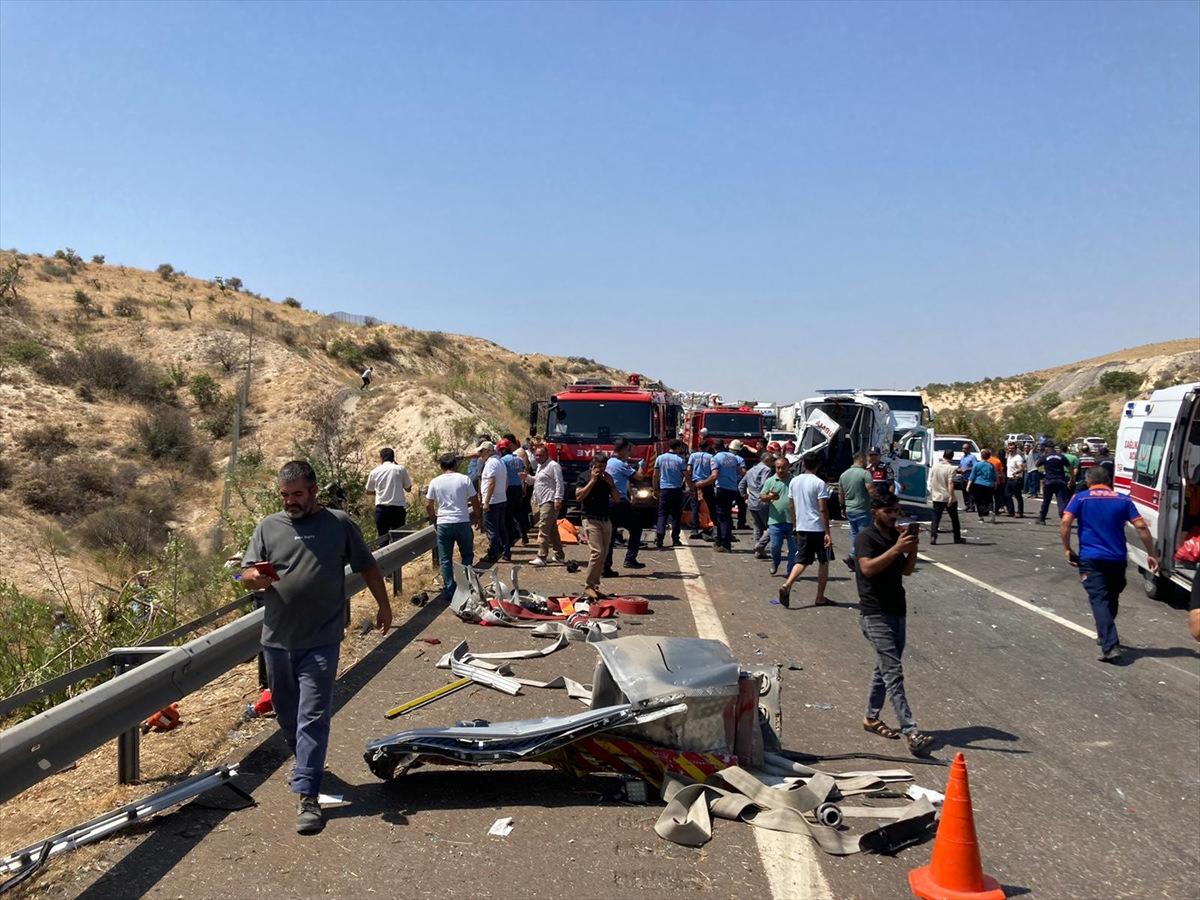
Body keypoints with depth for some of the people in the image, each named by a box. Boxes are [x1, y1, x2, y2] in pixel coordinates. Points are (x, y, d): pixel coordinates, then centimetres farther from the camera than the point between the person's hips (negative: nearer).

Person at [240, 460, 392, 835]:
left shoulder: (339, 523, 1)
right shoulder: (268, 527, 6)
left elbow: (367, 566, 10)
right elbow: (246, 576, 4)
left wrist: (383, 605, 14)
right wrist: (255, 578, -20)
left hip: (320, 642, -4)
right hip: (277, 639, 4)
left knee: (313, 717, -7)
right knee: (286, 714, 17)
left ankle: (308, 796, -5)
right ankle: (306, 766, 40)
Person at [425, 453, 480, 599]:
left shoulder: (435, 482, 1)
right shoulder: (464, 479, -2)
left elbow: (428, 506, 2)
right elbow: (475, 502, 0)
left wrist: (434, 520, 16)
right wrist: (476, 516, 17)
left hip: (443, 524, 0)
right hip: (463, 522, 0)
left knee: (445, 559, 7)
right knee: (467, 555, 17)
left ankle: (449, 591, 7)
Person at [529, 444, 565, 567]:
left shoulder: (553, 465, -10)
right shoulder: (540, 466, 20)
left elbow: (559, 484, -16)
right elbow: (536, 480, 29)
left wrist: (558, 499, -21)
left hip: (550, 502, -10)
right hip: (542, 502, 10)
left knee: (543, 530, -13)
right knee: (552, 530, 15)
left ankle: (541, 557, -14)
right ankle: (559, 555, 24)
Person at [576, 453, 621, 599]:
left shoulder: (607, 477, 15)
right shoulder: (585, 477, -1)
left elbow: (617, 499, 13)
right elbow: (579, 496, -14)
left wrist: (610, 484, -2)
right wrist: (592, 481, -13)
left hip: (606, 520, 6)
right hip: (591, 520, -6)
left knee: (603, 555, 4)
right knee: (597, 552, -17)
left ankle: (595, 586, 11)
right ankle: (588, 586, -10)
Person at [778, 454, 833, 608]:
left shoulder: (794, 481, 5)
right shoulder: (819, 483, -12)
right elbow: (823, 509, -16)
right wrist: (827, 533, -14)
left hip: (801, 528, 5)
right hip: (818, 528, -5)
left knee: (802, 561, 9)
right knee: (823, 562, 11)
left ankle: (787, 585, -15)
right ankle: (820, 598, 14)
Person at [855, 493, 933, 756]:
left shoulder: (896, 535, 13)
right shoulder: (866, 537, -11)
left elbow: (906, 571, 13)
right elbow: (868, 568, -25)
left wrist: (912, 549, -5)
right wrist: (896, 549, -29)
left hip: (897, 611, 8)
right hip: (875, 614, -8)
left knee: (884, 668, 16)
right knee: (893, 672, -12)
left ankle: (871, 717, 30)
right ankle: (911, 732, -16)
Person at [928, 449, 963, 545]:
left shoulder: (935, 466, 3)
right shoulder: (951, 468, -13)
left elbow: (931, 480, 11)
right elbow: (950, 483, -21)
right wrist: (951, 497, -23)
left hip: (937, 497, 3)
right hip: (948, 497, -3)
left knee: (936, 518, 3)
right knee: (954, 518, 12)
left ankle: (933, 536, -13)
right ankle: (957, 538, 20)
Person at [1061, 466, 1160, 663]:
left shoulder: (1081, 498, 1)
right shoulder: (1123, 500, 8)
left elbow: (1065, 523, -11)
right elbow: (1141, 527, 0)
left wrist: (1067, 549, -2)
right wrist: (1151, 554, 6)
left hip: (1090, 559, -3)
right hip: (1117, 558, 3)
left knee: (1099, 601, -7)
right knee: (1111, 599, 22)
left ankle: (1111, 647, -20)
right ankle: (1106, 636, 37)